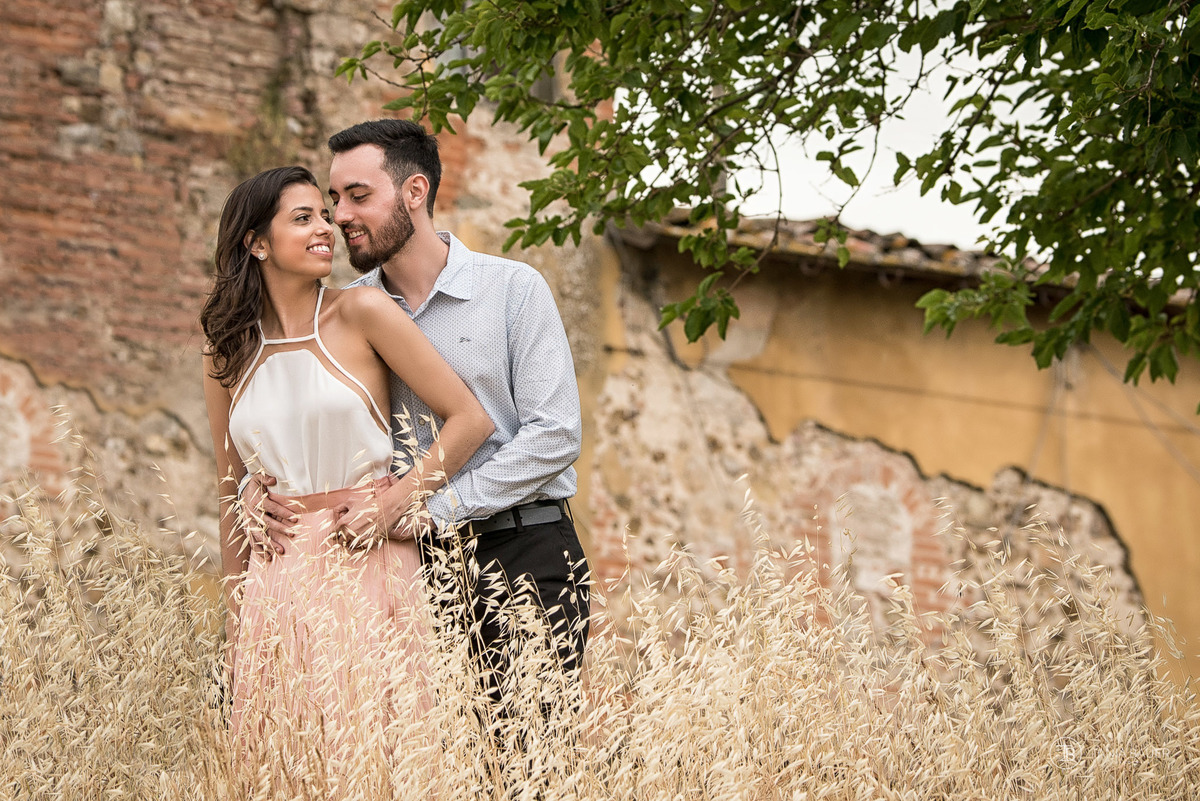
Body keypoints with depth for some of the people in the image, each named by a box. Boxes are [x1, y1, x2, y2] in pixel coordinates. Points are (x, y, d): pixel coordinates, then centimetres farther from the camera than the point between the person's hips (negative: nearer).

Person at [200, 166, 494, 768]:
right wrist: (234, 606, 16)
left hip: (367, 565, -3)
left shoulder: (361, 312, -2)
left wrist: (395, 503, -8)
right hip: (276, 578, 3)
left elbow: (470, 419, -2)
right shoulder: (226, 351, 8)